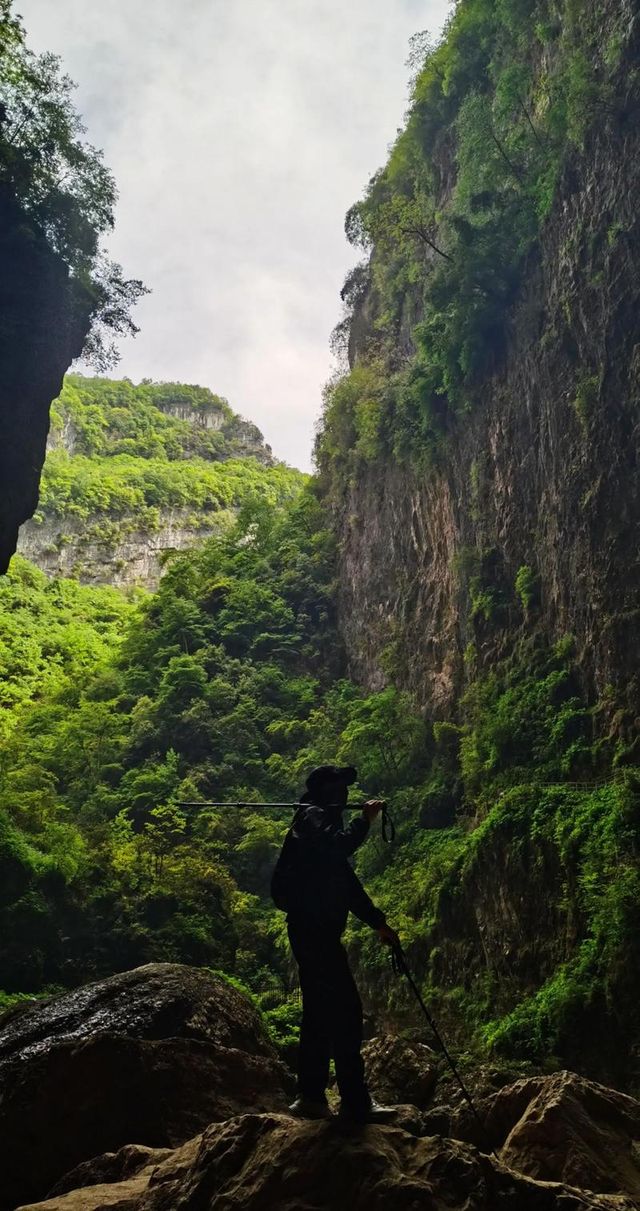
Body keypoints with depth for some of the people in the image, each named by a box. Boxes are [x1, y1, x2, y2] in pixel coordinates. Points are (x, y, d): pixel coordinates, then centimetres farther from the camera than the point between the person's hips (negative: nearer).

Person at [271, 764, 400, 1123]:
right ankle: (356, 1102, -9)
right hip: (314, 927, -10)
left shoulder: (323, 821, 24)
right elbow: (339, 844, -28)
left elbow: (348, 884, 25)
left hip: (317, 930, 10)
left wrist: (378, 922, 22)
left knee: (322, 1011, 12)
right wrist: (365, 819, -14)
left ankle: (312, 1097, 18)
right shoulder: (314, 816, -5)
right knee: (346, 1010, -10)